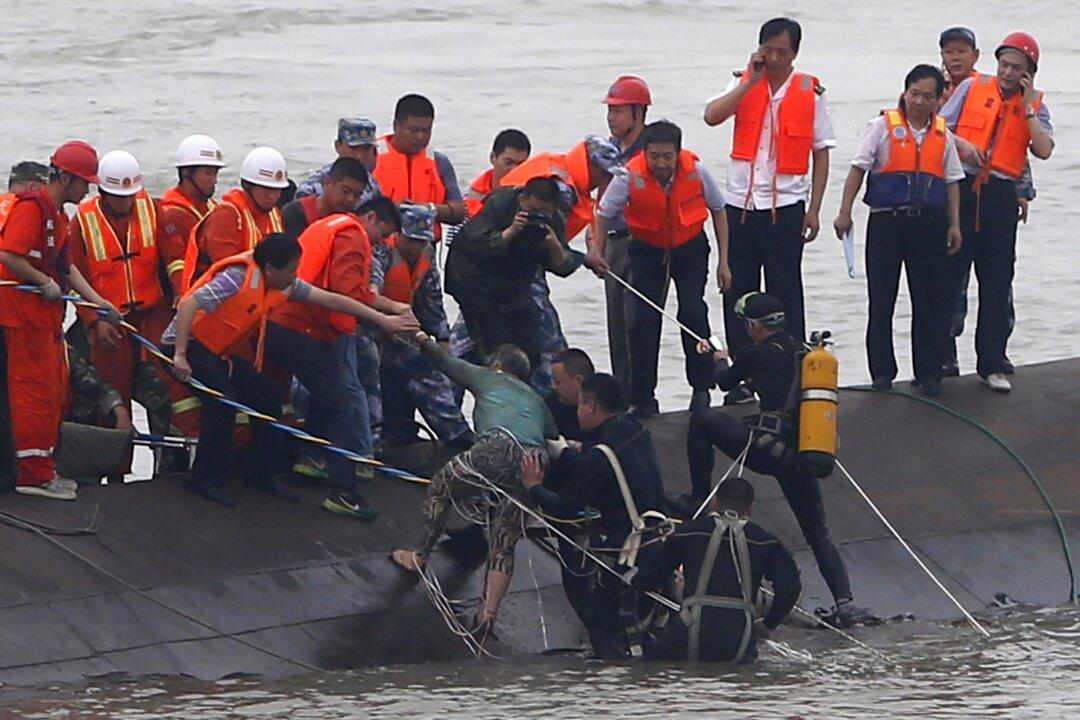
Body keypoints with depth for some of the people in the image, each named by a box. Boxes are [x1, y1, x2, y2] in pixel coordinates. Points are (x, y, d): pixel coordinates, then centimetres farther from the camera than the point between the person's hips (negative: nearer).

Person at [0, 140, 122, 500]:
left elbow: (65, 266, 20)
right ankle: (34, 474, -7)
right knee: (36, 389, -9)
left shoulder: (57, 214, 17)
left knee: (55, 389, 14)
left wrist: (96, 300, 11)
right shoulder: (31, 207, -15)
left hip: (46, 313, 11)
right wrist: (46, 283, -16)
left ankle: (42, 468, 21)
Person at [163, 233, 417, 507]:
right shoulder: (238, 278, -28)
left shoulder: (286, 286, -3)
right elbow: (188, 304, -32)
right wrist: (180, 356, -36)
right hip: (186, 343, -9)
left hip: (219, 351, 9)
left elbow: (330, 300, 1)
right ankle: (206, 479, -17)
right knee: (223, 398, -27)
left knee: (266, 394, 2)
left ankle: (263, 473, 13)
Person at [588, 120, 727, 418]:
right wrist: (596, 249, -36)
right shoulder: (631, 176, -25)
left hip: (690, 248, 0)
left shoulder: (695, 171, -21)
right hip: (647, 251, 0)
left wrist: (723, 262, -4)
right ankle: (642, 399, 2)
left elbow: (717, 210, -5)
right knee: (642, 320, -6)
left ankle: (702, 390, -3)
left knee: (693, 312, -16)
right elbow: (604, 214, -17)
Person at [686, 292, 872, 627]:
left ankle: (700, 500, 13)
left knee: (701, 417, 14)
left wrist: (719, 362, 44)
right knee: (818, 533, 13)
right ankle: (845, 602, -1)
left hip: (765, 448, -5)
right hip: (802, 455, 5)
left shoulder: (757, 354, 2)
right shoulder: (804, 353, 16)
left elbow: (725, 382, 21)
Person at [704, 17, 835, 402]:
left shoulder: (810, 93, 0)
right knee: (738, 293, 5)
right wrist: (752, 80, -15)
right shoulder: (744, 84, 3)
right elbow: (712, 116, -15)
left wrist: (814, 210, -1)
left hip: (785, 207, -2)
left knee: (785, 295, 1)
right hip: (741, 203, 2)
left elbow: (821, 153, 3)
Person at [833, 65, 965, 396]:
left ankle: (929, 373, 8)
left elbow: (952, 181, 14)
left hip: (929, 223, 2)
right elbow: (858, 168, -2)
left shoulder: (943, 135, 10)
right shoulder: (884, 126, 1)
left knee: (931, 301, 1)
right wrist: (845, 212, -9)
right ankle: (882, 372, 10)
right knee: (881, 300, 2)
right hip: (887, 222, -2)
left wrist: (954, 224, 7)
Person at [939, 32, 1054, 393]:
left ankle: (992, 364, 8)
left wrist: (1027, 106, -7)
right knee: (948, 274, 1)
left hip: (999, 195, 1)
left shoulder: (1034, 106, 8)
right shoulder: (971, 88, 6)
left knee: (997, 282, 2)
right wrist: (962, 144, -13)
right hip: (961, 188, -1)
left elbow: (1044, 150, -8)